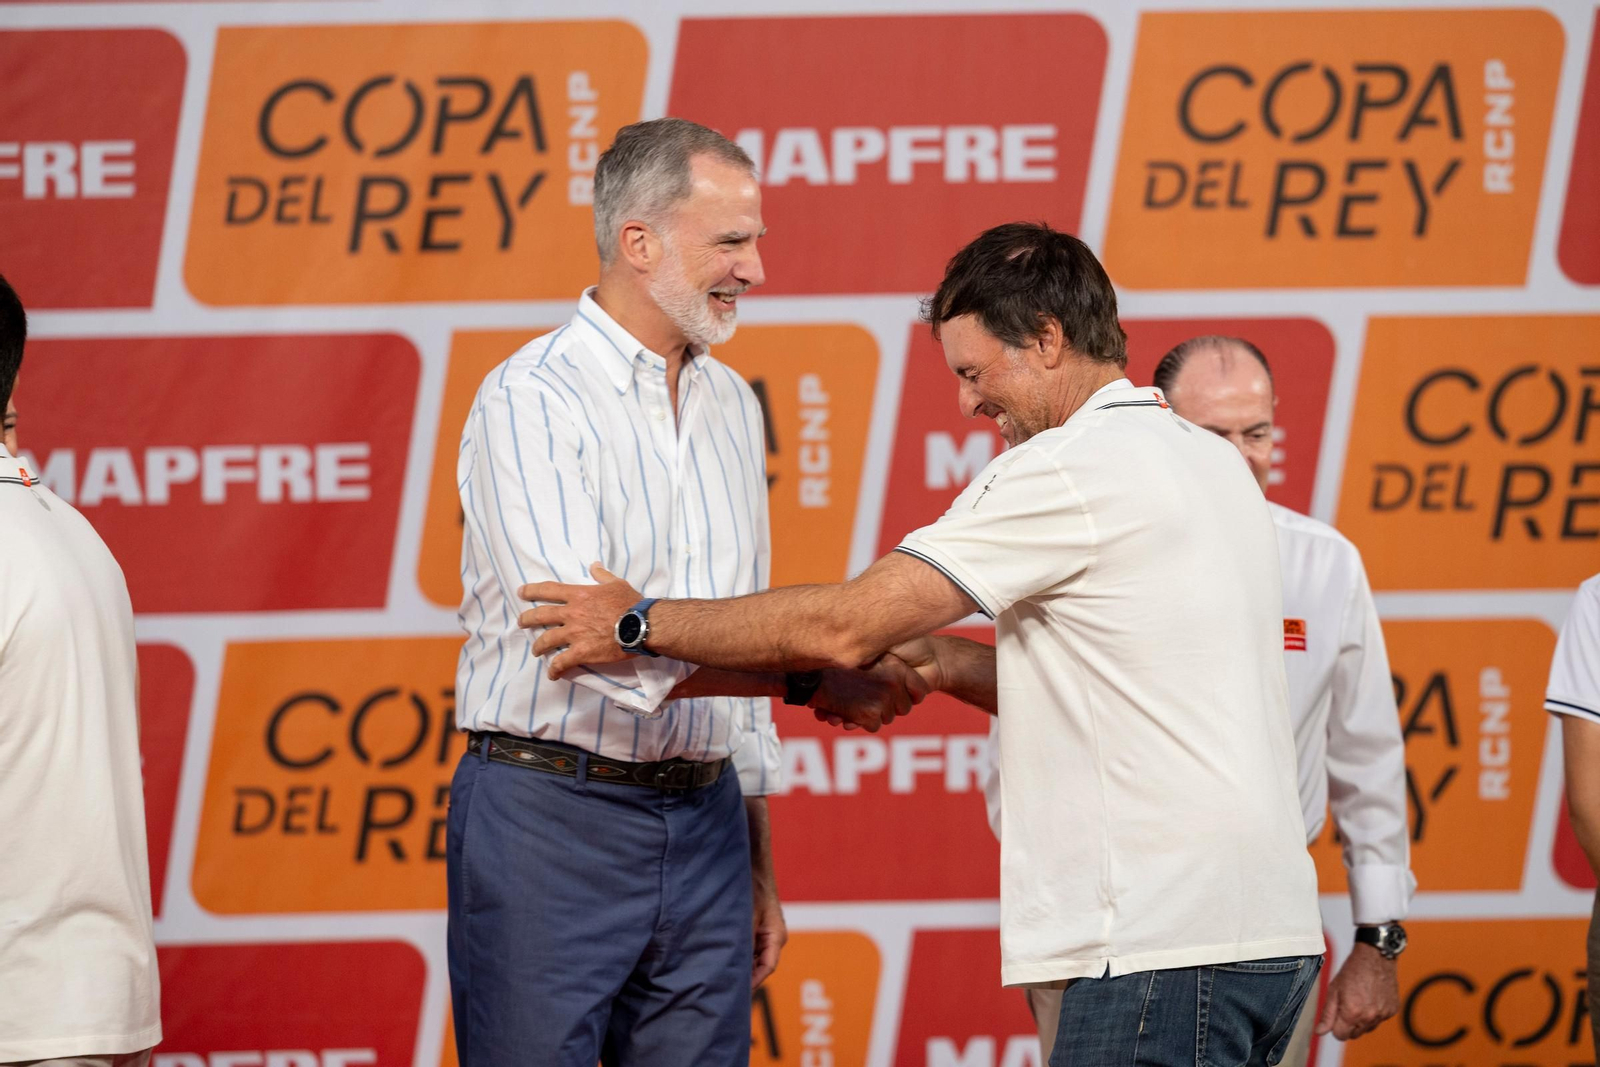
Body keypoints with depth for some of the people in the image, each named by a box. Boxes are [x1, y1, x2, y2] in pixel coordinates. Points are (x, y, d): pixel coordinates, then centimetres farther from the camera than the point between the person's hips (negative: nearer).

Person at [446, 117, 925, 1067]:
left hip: (703, 816, 7)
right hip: (551, 814, -6)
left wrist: (759, 868, 20)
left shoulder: (732, 406, 14)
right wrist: (815, 679, -21)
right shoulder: (531, 401, -10)